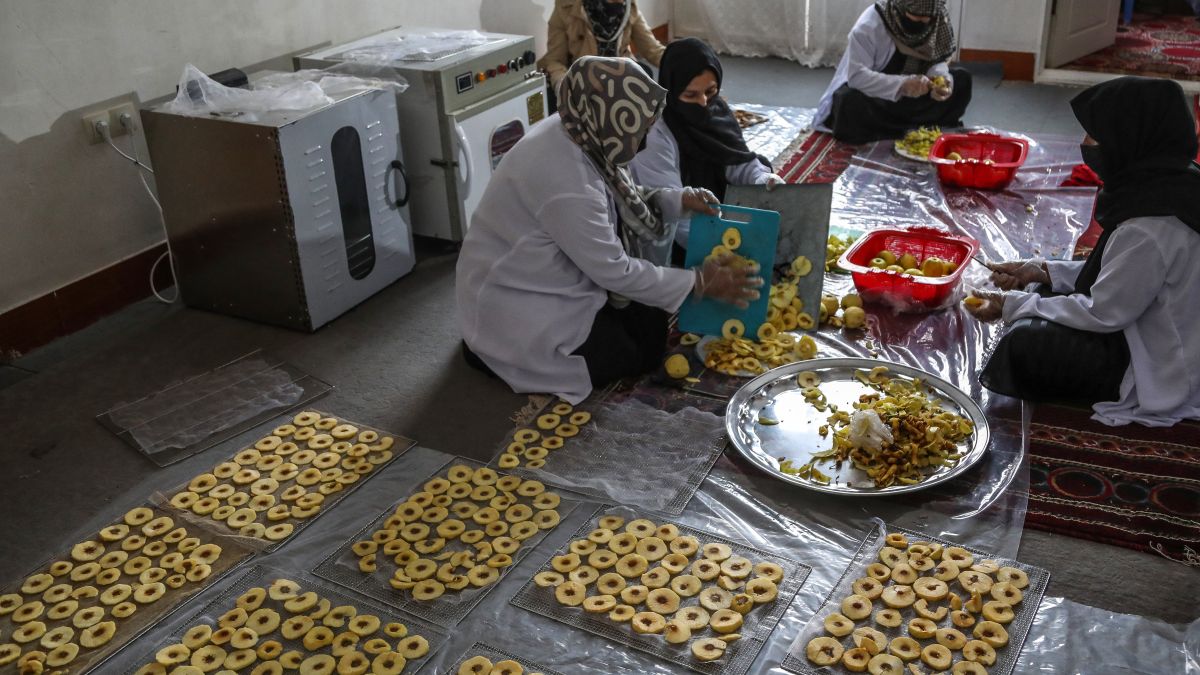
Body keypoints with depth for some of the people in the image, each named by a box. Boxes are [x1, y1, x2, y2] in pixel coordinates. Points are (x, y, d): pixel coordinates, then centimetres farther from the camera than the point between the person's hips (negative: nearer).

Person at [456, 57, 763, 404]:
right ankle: (494, 347, 4)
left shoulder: (578, 134, -7)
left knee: (651, 325, 7)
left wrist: (677, 199, -2)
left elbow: (620, 198, 12)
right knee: (628, 358, -5)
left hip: (556, 277, 9)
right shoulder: (564, 180, -34)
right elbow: (615, 271, -25)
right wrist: (700, 283, -16)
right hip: (516, 300, -9)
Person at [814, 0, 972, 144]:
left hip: (910, 100, 5)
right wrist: (901, 84, -43)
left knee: (962, 80, -9)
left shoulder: (940, 22, -10)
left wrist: (941, 79, -27)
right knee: (851, 104, -38)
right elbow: (856, 76, -33)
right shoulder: (871, 24, -26)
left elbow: (938, 62, -3)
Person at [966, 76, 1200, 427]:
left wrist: (1011, 305, -12)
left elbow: (1104, 313, -21)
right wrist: (1042, 271, 5)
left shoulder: (1151, 227, -31)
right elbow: (1121, 273, 10)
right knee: (1049, 294, 12)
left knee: (1025, 343, -13)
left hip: (1152, 376, -10)